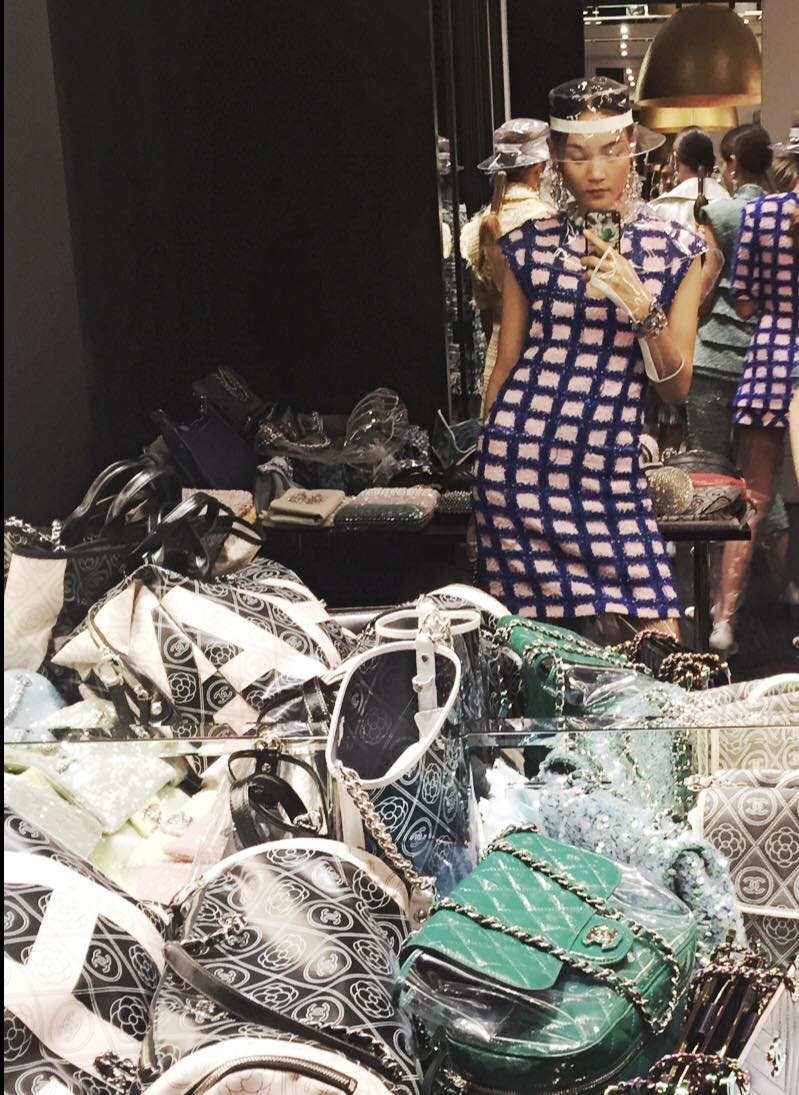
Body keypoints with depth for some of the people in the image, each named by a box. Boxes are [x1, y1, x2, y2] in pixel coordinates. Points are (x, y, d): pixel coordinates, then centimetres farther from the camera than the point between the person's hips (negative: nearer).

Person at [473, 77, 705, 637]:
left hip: (613, 472, 1)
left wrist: (640, 305, -13)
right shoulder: (529, 245, 6)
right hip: (520, 465, 0)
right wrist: (487, 476, 15)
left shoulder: (674, 248, 5)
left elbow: (677, 388, 3)